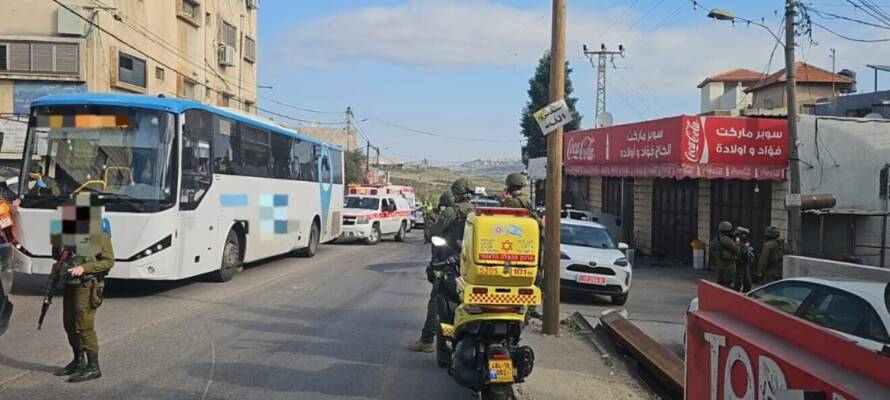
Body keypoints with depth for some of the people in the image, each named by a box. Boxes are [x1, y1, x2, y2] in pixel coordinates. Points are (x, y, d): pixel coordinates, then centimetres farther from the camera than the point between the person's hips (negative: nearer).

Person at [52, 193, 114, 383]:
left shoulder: (99, 234, -12)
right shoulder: (71, 230, 10)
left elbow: (109, 261, -14)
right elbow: (57, 254, 20)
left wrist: (84, 268, -24)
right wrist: (58, 246, -1)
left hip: (88, 285, -8)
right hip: (70, 283, 8)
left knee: (84, 326, -8)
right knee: (69, 324, 15)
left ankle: (93, 367, 0)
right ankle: (78, 361, 29)